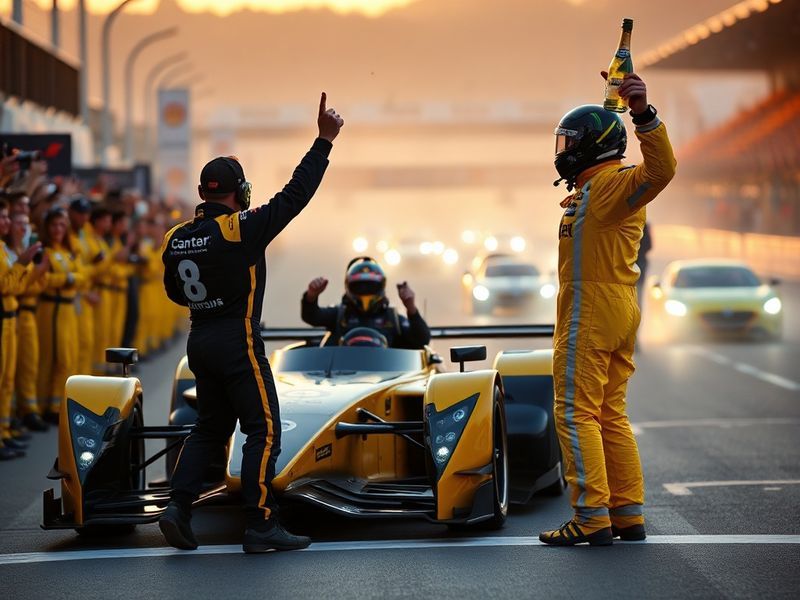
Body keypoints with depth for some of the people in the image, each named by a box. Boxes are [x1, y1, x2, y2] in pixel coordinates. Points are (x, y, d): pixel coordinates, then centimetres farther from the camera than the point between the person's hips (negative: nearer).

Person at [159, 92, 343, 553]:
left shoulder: (176, 239, 4)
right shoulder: (241, 229, -15)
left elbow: (175, 292, 16)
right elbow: (294, 196, -15)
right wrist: (325, 140, -12)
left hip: (200, 341, 7)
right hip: (238, 342, -7)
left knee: (211, 429, 18)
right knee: (264, 430, -1)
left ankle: (179, 507, 6)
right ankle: (261, 526, -4)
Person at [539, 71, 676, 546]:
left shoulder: (608, 185, -13)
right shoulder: (595, 189, 20)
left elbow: (660, 170, -33)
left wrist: (644, 113, -45)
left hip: (590, 313, -11)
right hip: (620, 313, 11)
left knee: (577, 414, -8)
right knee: (610, 416, 13)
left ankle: (592, 519, -11)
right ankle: (628, 516, 15)